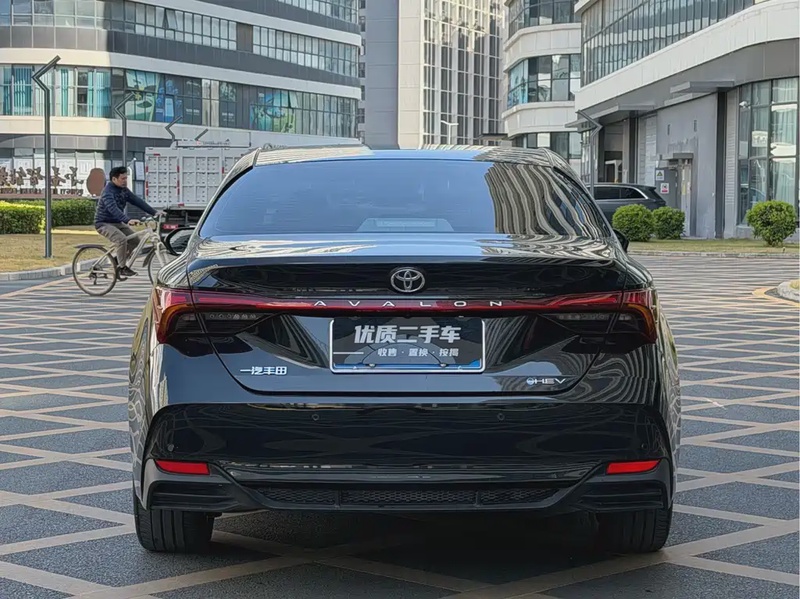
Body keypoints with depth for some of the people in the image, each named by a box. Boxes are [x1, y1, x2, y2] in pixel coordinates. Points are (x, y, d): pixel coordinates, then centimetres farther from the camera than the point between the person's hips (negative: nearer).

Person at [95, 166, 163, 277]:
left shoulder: (124, 190, 4)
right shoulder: (108, 192, -23)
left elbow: (138, 201, -1)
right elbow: (113, 209, -39)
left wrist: (154, 212, -11)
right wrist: (128, 220, -54)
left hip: (118, 223, 8)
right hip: (104, 223, -8)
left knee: (136, 240, -3)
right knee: (121, 239, -31)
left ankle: (118, 259, 15)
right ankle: (122, 268, -18)